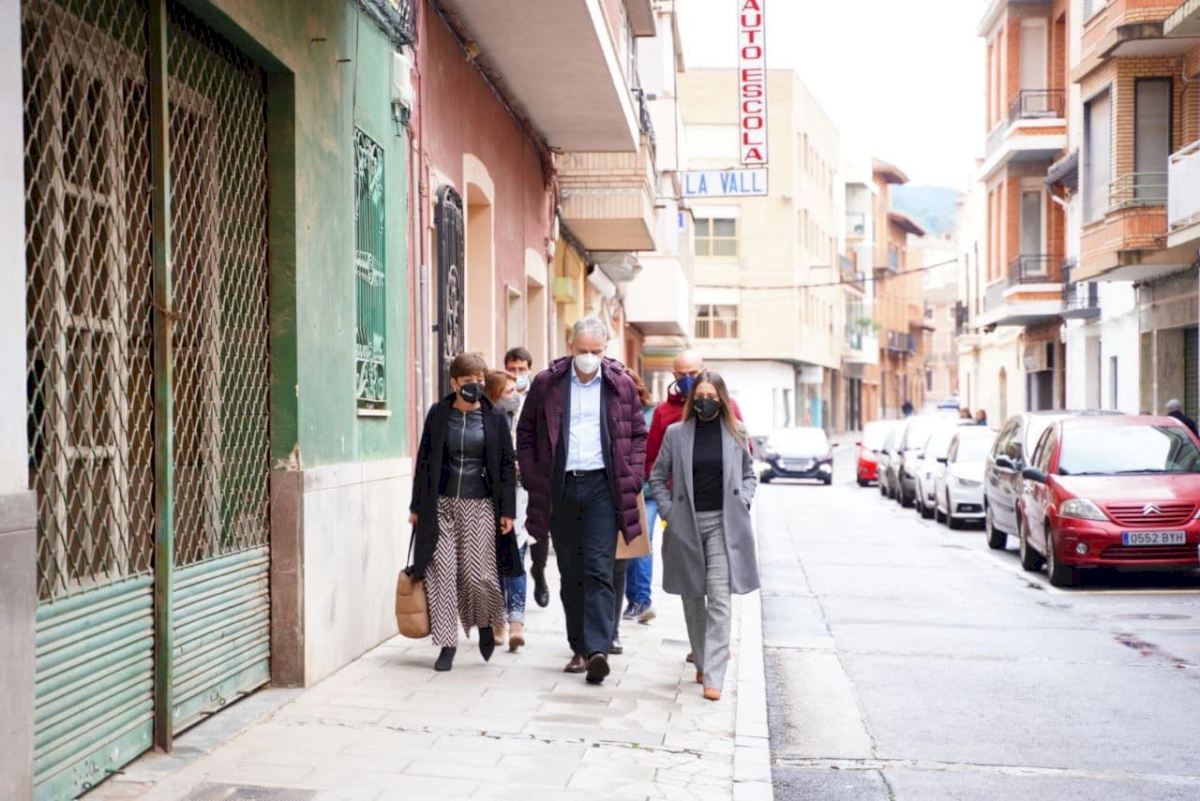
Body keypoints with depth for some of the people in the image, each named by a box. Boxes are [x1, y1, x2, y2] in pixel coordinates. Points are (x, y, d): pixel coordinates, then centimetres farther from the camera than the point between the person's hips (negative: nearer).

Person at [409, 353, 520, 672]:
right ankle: (447, 643, 8)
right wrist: (417, 506, 6)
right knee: (441, 574, -2)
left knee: (478, 574, -5)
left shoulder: (495, 417, 3)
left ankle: (485, 625, 24)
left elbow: (506, 465, 4)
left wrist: (507, 511, -2)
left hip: (480, 505, -1)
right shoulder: (438, 414, 5)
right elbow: (424, 461, 8)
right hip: (441, 505, 1)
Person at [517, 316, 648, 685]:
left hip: (601, 487, -2)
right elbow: (525, 434, 11)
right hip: (560, 488, 2)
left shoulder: (621, 384, 5)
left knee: (598, 570, -10)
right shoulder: (546, 384, 5)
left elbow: (639, 434, 11)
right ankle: (579, 648, 16)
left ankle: (597, 649, -15)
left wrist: (631, 479, 1)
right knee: (570, 574, 8)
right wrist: (534, 480, 3)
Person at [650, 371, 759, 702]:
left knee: (718, 597, -10)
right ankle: (702, 662, 30)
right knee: (692, 597, 11)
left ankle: (714, 676, -12)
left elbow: (749, 473, 17)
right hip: (686, 523, 1)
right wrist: (668, 511, 1)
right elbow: (658, 476, 11)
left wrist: (742, 501, 1)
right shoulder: (676, 433, 3)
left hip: (723, 523, -1)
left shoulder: (736, 433, 4)